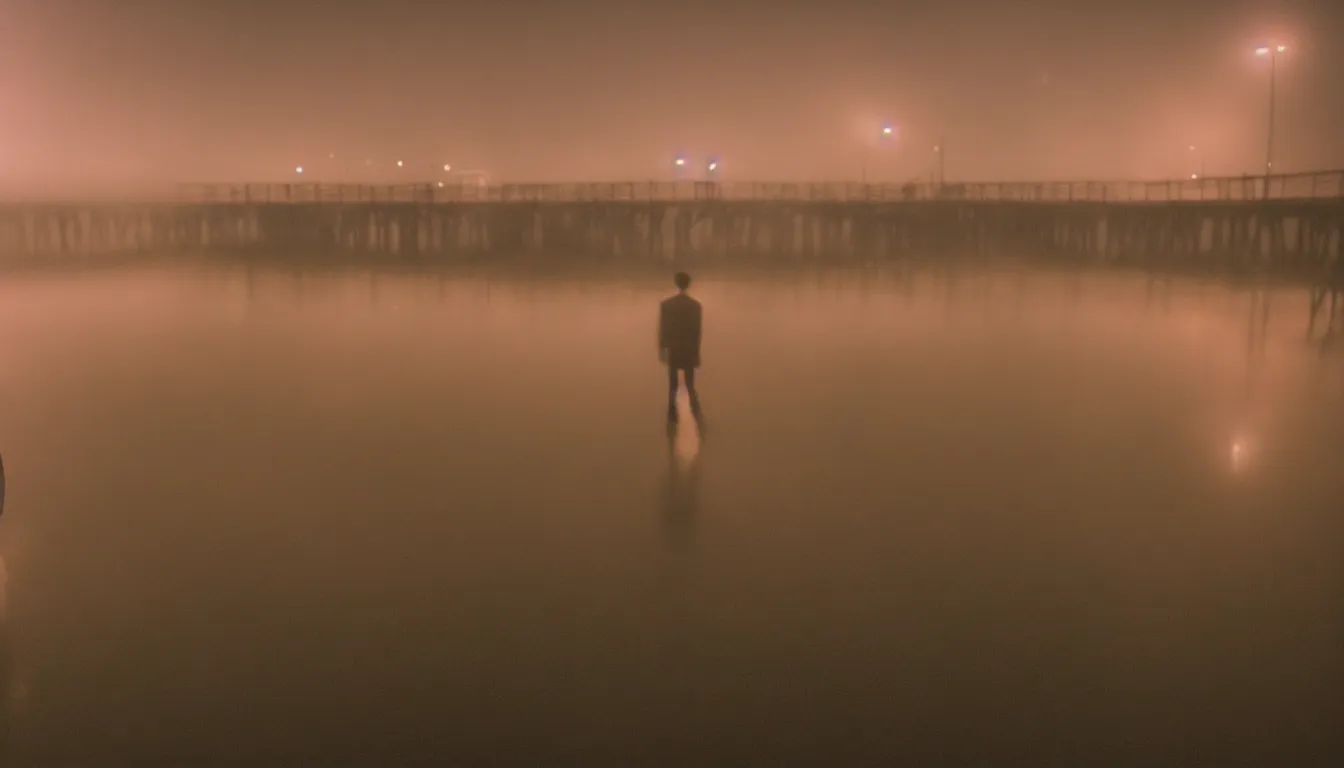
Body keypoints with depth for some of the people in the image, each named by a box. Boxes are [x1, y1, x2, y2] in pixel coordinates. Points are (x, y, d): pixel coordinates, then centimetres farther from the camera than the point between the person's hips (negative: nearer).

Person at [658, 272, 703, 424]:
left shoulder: (666, 304, -9)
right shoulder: (695, 305, -6)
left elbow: (662, 329, -6)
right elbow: (697, 331, -2)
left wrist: (661, 349, 4)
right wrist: (697, 353, 7)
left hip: (672, 350, -1)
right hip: (689, 350, 1)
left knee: (673, 385, 9)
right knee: (690, 384, 10)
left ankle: (673, 416, 9)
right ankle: (697, 413, -6)